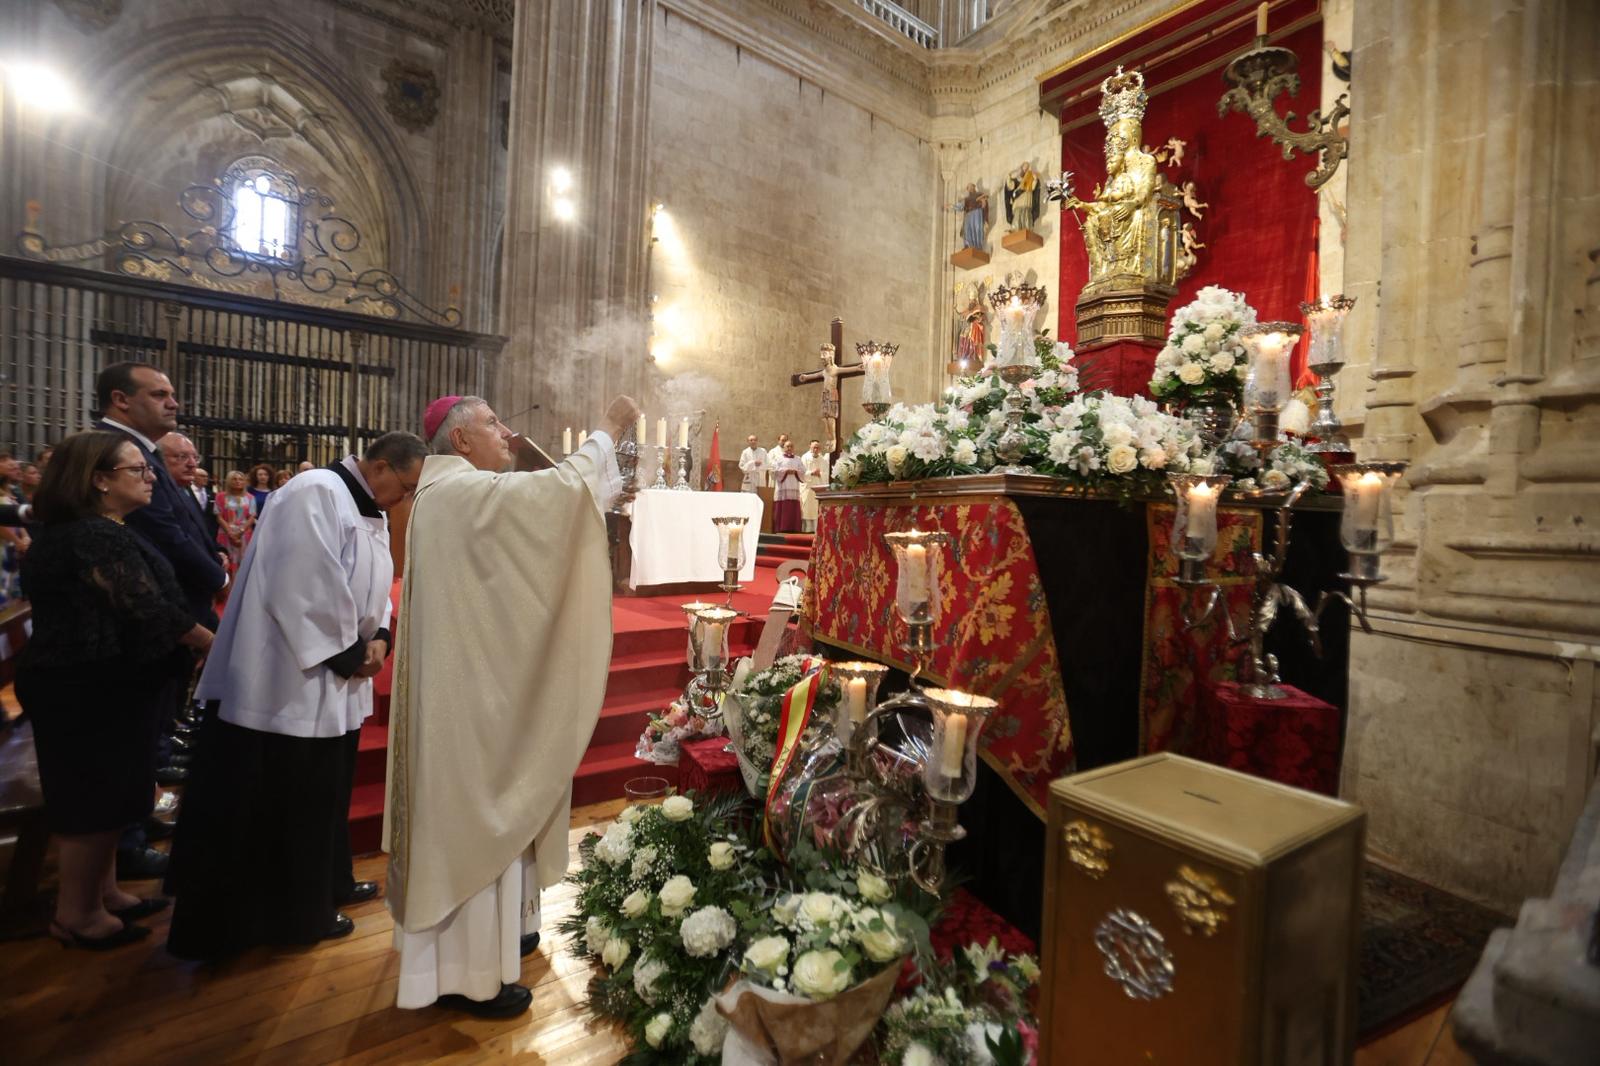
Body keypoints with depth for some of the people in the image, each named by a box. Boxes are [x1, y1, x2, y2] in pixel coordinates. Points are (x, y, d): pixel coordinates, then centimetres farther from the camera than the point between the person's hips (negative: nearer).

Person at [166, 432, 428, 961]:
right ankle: (295, 913, 19)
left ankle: (325, 886, 35)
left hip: (335, 680, 10)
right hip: (295, 678, -10)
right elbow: (310, 586, -26)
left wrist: (379, 637, -4)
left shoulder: (370, 511, 11)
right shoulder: (316, 494, -19)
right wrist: (348, 651, -16)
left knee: (324, 792, 20)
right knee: (289, 801, 4)